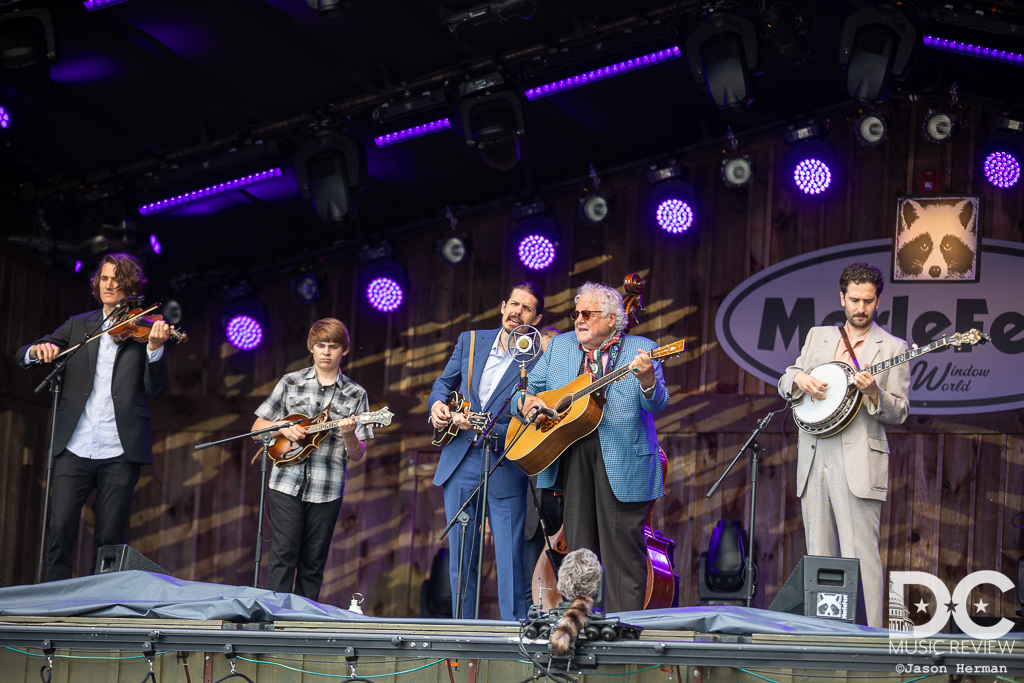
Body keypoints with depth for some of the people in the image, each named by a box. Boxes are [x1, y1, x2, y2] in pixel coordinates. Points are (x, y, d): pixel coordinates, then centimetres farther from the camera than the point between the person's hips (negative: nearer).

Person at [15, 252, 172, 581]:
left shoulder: (142, 328, 7)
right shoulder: (79, 326, 16)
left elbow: (156, 389, -3)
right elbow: (21, 357, 11)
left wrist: (155, 347, -20)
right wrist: (38, 350, -12)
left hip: (119, 452, -2)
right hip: (74, 448, 2)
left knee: (110, 540, -1)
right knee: (60, 531, -7)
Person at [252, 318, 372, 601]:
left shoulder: (355, 395, 7)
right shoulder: (291, 382, 8)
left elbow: (357, 455, 5)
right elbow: (258, 427, 12)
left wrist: (349, 435, -16)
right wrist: (284, 428, -7)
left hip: (327, 490, 1)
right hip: (287, 483, -1)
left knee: (313, 562, 3)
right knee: (283, 554, -8)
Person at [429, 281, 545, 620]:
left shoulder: (540, 360, -7)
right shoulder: (470, 341, 9)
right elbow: (444, 382, 22)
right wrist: (438, 403, 0)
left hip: (505, 469, -4)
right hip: (460, 463, 4)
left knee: (510, 562, -6)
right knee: (460, 559, 8)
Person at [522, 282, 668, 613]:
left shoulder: (641, 349, 3)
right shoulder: (559, 346, 16)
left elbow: (656, 404, -8)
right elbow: (526, 389, 19)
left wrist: (647, 380, -29)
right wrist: (529, 403, -4)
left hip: (621, 462, -4)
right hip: (570, 458, 4)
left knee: (622, 546, -4)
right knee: (578, 545, 7)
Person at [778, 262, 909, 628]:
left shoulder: (892, 348, 4)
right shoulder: (818, 337, 18)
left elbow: (898, 413, 0)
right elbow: (784, 383, 18)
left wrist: (874, 394, -19)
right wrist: (800, 380, -5)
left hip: (858, 466, -5)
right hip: (814, 461, 5)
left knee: (861, 555, -11)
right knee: (818, 556, 7)